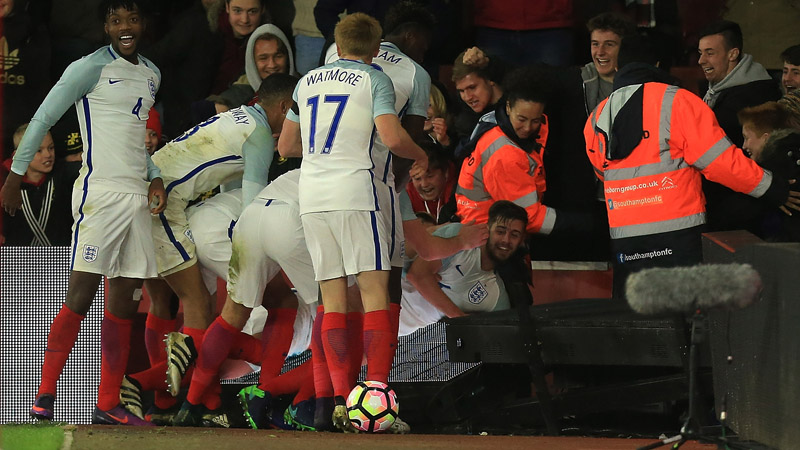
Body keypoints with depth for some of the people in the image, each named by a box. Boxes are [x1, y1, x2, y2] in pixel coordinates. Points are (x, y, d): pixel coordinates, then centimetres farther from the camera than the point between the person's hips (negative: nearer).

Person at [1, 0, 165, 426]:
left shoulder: (151, 74, 18)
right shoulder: (90, 68, -5)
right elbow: (43, 118, -3)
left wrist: (153, 177, 14)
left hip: (136, 198, 7)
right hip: (100, 193, -7)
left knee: (123, 303, 5)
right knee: (81, 295, -12)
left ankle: (108, 404, 6)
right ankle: (45, 395, -8)